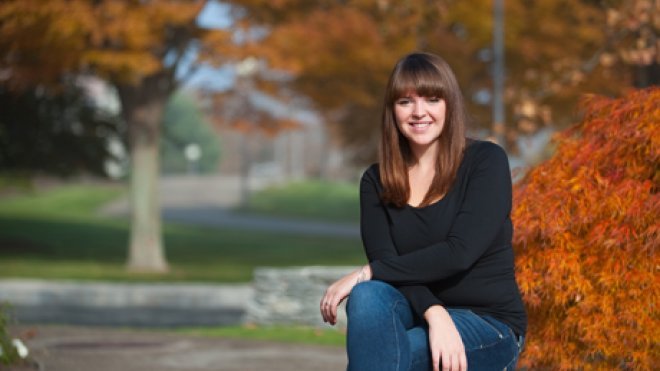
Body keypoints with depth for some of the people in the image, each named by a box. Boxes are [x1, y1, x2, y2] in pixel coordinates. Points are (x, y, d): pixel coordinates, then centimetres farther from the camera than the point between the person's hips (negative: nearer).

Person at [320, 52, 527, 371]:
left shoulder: (486, 161, -5)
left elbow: (460, 252, -18)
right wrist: (434, 313, -28)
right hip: (416, 317, 3)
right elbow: (385, 261, -8)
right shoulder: (376, 181, 7)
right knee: (368, 297, -32)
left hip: (489, 324, -3)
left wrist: (365, 274, -21)